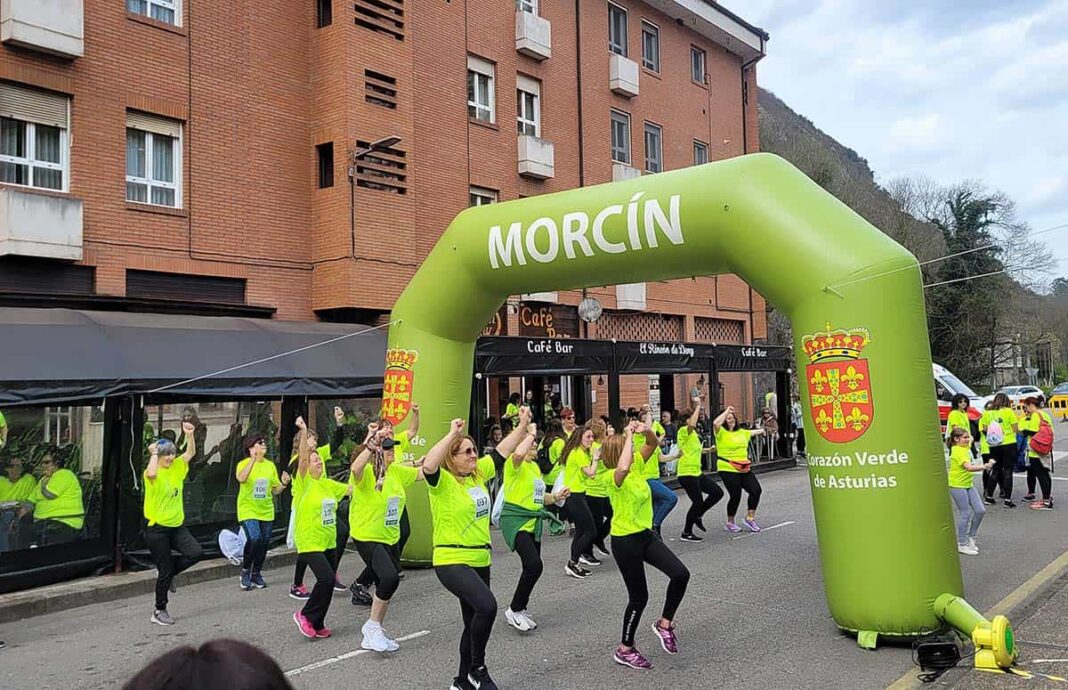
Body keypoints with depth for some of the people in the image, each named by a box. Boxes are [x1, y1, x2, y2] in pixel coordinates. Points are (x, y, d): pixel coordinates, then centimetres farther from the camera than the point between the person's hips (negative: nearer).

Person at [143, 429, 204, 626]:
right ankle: (159, 611, 18)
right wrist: (154, 453, -23)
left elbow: (190, 452, 4)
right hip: (157, 528, -6)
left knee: (196, 552, -13)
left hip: (177, 525, 6)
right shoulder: (153, 473, -14)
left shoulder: (176, 467, 5)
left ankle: (168, 573, 15)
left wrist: (190, 435, -12)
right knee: (165, 570, 1)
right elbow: (152, 474, -37)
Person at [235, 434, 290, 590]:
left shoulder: (270, 465, 7)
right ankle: (245, 570, 3)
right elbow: (241, 479, -30)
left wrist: (284, 484, -8)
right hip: (248, 511, -5)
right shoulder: (244, 464, -7)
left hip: (266, 511, 5)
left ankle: (256, 574, 28)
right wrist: (253, 460, -31)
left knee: (264, 543, 7)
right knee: (254, 539, -22)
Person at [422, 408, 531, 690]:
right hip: (452, 561, -8)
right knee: (487, 606, -29)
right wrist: (453, 433, -34)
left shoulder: (478, 473, 6)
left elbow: (502, 450, 13)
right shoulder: (442, 481, -14)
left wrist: (523, 424, 6)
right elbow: (428, 465, -36)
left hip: (480, 560, 8)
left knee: (474, 622, 17)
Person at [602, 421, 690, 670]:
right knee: (639, 596, 4)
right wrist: (629, 436, -35)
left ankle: (664, 624, 16)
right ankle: (624, 649, 24)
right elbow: (622, 467, -46)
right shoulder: (614, 477, -22)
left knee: (681, 574, -6)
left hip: (646, 535, 8)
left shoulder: (635, 465, 2)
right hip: (625, 541, -8)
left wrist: (645, 431, -15)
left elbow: (652, 444, 8)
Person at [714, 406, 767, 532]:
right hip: (728, 470, -7)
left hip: (744, 469, 7)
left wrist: (763, 430, 57)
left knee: (756, 490, -2)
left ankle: (750, 518, 15)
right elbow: (715, 423, -28)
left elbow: (752, 432, 39)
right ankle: (730, 523, 15)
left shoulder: (741, 432, 17)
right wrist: (726, 411, -18)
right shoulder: (721, 432, -6)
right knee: (735, 496, -5)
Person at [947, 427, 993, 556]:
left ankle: (971, 538, 20)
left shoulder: (964, 448, 10)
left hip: (968, 484, 9)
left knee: (980, 511, 5)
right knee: (965, 514, -5)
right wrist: (985, 466, -37)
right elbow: (969, 467, -32)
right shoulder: (958, 451, -19)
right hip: (957, 486, -9)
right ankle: (962, 545, 6)